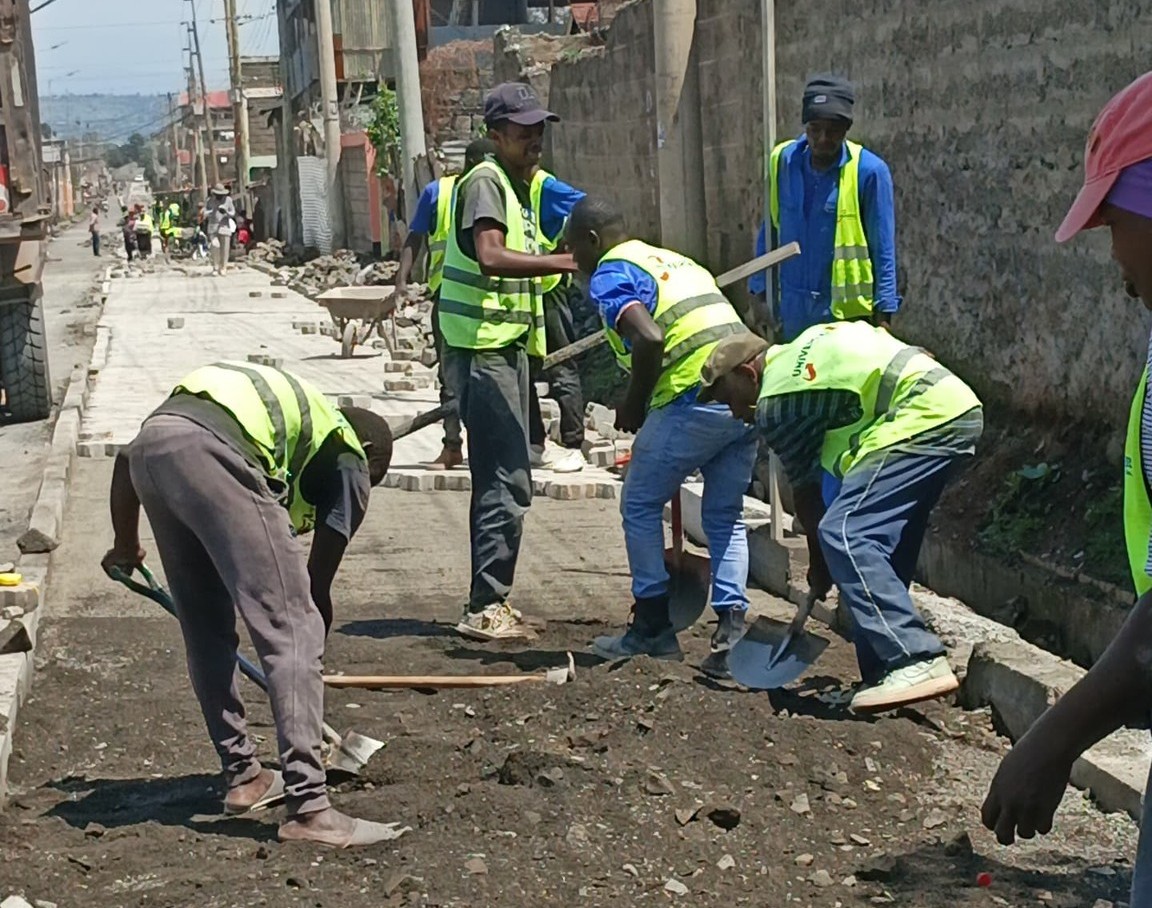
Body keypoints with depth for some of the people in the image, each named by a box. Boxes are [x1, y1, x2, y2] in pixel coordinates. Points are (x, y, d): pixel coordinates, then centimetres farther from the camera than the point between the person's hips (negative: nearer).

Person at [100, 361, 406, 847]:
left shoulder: (282, 400, 40)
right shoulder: (348, 460, 24)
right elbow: (316, 586, 20)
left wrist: (126, 544, 48)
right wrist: (308, 669, 35)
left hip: (148, 442, 7)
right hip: (213, 454, -7)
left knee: (206, 630, 21)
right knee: (293, 629, -2)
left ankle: (242, 775, 29)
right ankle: (309, 807, -7)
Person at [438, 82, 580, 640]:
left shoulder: (519, 186, 18)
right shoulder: (486, 183, -12)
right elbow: (491, 257, -29)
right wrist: (566, 263, -34)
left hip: (507, 347, 10)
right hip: (484, 349, -10)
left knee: (499, 480, 13)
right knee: (508, 483, -12)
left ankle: (491, 605, 20)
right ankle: (485, 608, -9)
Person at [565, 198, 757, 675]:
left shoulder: (611, 273, 1)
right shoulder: (676, 260, 27)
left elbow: (650, 339, -17)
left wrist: (633, 404, -2)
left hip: (695, 399, -8)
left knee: (640, 506, 10)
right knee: (726, 516, 17)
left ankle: (653, 627, 15)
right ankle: (732, 626, 6)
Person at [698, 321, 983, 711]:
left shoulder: (774, 403, -3)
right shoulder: (803, 350, 22)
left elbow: (805, 491, 4)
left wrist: (818, 566, 17)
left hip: (926, 419, -10)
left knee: (843, 535, -16)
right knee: (877, 546, 12)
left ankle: (918, 664, -22)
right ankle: (884, 675, 12)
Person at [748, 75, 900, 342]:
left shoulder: (869, 171, -11)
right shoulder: (783, 161, 0)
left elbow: (883, 249, -7)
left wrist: (883, 312, -9)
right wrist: (761, 290, 7)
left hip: (848, 311, -4)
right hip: (794, 310, 4)